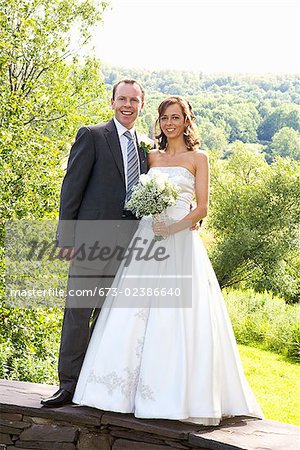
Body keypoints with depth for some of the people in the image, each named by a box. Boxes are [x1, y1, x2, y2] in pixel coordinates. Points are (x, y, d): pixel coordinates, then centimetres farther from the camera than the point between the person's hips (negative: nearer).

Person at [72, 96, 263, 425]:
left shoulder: (197, 158, 5)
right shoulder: (152, 156, 16)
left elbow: (202, 207, -1)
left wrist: (173, 228, -15)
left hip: (181, 242, -4)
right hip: (147, 237, 4)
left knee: (178, 318, -7)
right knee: (136, 314, -1)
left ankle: (178, 394, -1)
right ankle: (132, 386, 6)